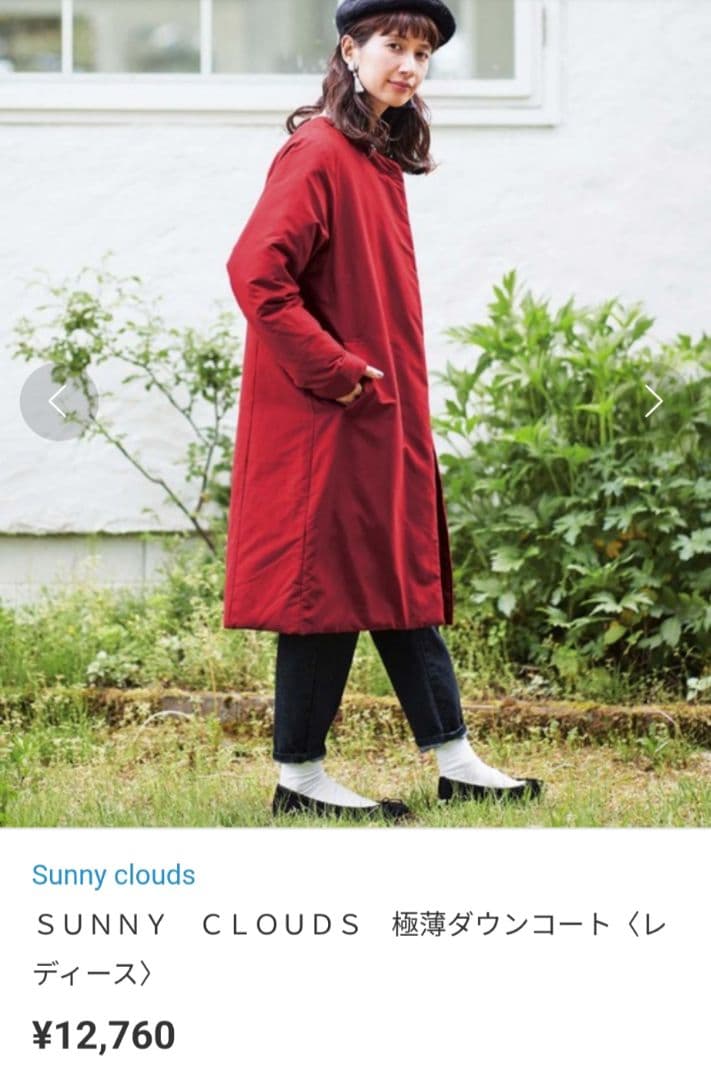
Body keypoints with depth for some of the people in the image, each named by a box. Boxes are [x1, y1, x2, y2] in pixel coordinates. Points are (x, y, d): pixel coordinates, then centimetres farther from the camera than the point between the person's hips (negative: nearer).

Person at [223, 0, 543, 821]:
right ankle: (298, 777, 6)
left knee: (405, 577, 11)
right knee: (328, 582, -3)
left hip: (381, 420, 10)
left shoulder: (380, 159, 14)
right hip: (326, 421, -10)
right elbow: (256, 270, -24)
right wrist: (333, 370, -20)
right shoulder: (320, 154, -15)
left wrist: (384, 382, 14)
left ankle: (455, 764, 17)